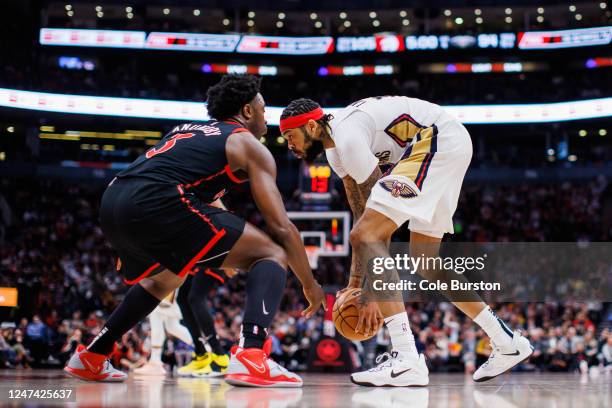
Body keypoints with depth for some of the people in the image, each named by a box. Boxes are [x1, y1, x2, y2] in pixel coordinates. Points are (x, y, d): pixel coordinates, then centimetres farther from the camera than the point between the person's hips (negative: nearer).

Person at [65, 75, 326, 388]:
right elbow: (281, 227, 9)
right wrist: (310, 284, 19)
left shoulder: (187, 129, 34)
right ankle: (251, 356, -18)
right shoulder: (250, 146, 13)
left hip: (111, 202, 8)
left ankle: (91, 358, 36)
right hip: (155, 202, -8)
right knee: (271, 254, 3)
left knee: (166, 277, 37)